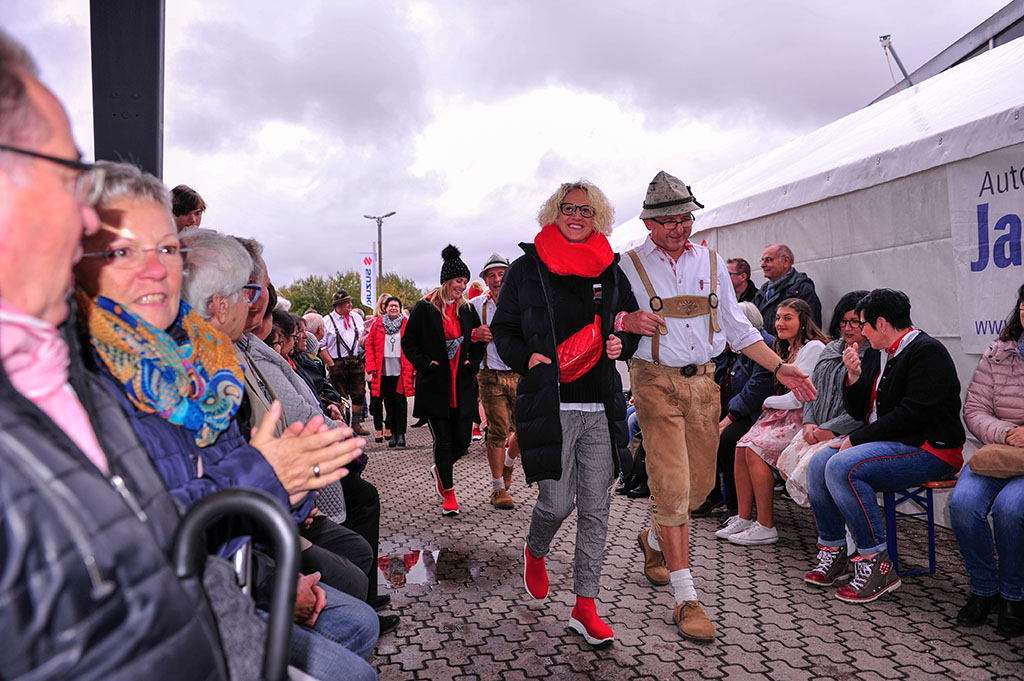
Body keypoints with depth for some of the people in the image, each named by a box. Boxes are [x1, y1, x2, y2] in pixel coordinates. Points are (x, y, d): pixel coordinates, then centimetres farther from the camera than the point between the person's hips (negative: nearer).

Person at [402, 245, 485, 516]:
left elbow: (479, 341, 19)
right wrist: (425, 364, -12)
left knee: (462, 439, 4)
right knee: (443, 440, 0)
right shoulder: (424, 308, -3)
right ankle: (448, 493, 14)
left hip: (463, 386, 4)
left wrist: (472, 362, 2)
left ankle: (439, 470, 35)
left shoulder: (467, 309, 9)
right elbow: (408, 342, 0)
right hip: (435, 385, -4)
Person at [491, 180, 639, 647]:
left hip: (601, 406, 3)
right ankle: (535, 552, 31)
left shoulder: (611, 271, 13)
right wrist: (529, 358, -12)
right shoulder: (526, 268, 5)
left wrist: (621, 344, -1)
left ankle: (585, 606, 16)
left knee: (595, 506, 4)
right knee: (557, 501, -5)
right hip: (549, 403, -3)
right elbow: (503, 330, 6)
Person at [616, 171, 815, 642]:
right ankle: (686, 598, -1)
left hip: (703, 382, 5)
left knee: (699, 484, 12)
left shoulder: (711, 263, 11)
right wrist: (627, 322, -22)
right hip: (656, 382, -4)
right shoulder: (629, 266, -1)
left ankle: (654, 540, 41)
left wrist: (779, 368, 7)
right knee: (673, 486, -9)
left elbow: (736, 326, 15)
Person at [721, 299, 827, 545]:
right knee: (742, 445, -11)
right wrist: (771, 404, -1)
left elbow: (799, 398, -16)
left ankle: (766, 527, -18)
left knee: (755, 448, -24)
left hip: (805, 419, -8)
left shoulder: (814, 348, -11)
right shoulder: (789, 350, 19)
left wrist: (768, 402, -1)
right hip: (786, 415, 9)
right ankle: (743, 518, -8)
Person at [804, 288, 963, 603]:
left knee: (842, 467, -29)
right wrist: (854, 376, -3)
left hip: (928, 448, -9)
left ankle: (876, 563, -20)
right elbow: (860, 412, 15)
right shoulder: (877, 354, 15)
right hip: (886, 441, 9)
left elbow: (912, 414, -22)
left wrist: (857, 439, -18)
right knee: (818, 464, -9)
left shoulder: (927, 352, -13)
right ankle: (833, 552, 1)